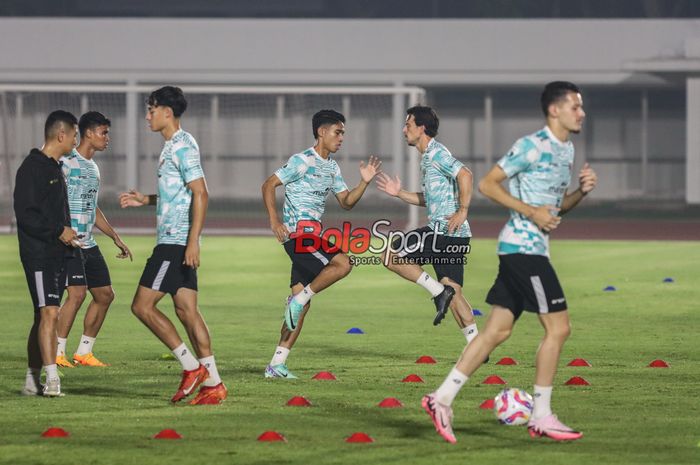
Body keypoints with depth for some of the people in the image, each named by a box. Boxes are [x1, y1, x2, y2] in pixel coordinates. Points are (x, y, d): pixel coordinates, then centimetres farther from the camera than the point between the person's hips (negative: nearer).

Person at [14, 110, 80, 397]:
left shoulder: (55, 168, 19)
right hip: (39, 253, -10)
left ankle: (32, 382, 15)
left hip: (57, 254, 10)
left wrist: (67, 234, 11)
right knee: (49, 313, -17)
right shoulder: (32, 167, -12)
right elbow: (25, 214, -18)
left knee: (44, 317, 10)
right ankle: (52, 380, -23)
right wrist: (59, 231, -15)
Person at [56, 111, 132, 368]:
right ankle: (56, 352, -10)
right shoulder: (66, 162, -9)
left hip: (88, 244, 9)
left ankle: (84, 351, 16)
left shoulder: (93, 168, 19)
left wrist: (116, 237, 27)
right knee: (77, 293, -18)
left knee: (105, 294, 8)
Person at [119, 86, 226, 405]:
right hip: (172, 239, 10)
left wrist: (193, 242, -24)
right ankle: (213, 384, 4)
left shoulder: (183, 146, -13)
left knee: (142, 306, -9)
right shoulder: (172, 146, 17)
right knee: (186, 309, 6)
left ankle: (192, 367, -6)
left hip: (177, 241, -10)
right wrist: (146, 200, 19)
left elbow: (200, 194, -20)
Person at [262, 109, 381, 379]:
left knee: (301, 304, 5)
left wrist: (364, 182, 3)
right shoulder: (303, 161, -9)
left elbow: (346, 202, 20)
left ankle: (277, 364, 6)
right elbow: (269, 185, -12)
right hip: (299, 232, -9)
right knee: (342, 264, -26)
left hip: (312, 233, 9)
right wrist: (274, 221, -21)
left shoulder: (332, 167, 18)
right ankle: (298, 300, -16)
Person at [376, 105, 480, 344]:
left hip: (445, 230, -10)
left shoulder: (436, 153, -9)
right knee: (453, 293, 7)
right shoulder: (427, 156, 22)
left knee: (391, 256, -3)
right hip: (451, 235, 10)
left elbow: (465, 175, -23)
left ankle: (439, 291, -8)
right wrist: (399, 193, 19)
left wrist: (462, 211, -23)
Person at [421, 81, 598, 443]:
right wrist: (531, 212, -19)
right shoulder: (533, 146, -12)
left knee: (497, 330, 7)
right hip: (524, 246, -9)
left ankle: (443, 397, 7)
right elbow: (487, 184, -13)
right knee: (557, 327, -7)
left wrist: (581, 191, 5)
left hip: (525, 249, 9)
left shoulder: (567, 150, 16)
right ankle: (541, 417, -1)